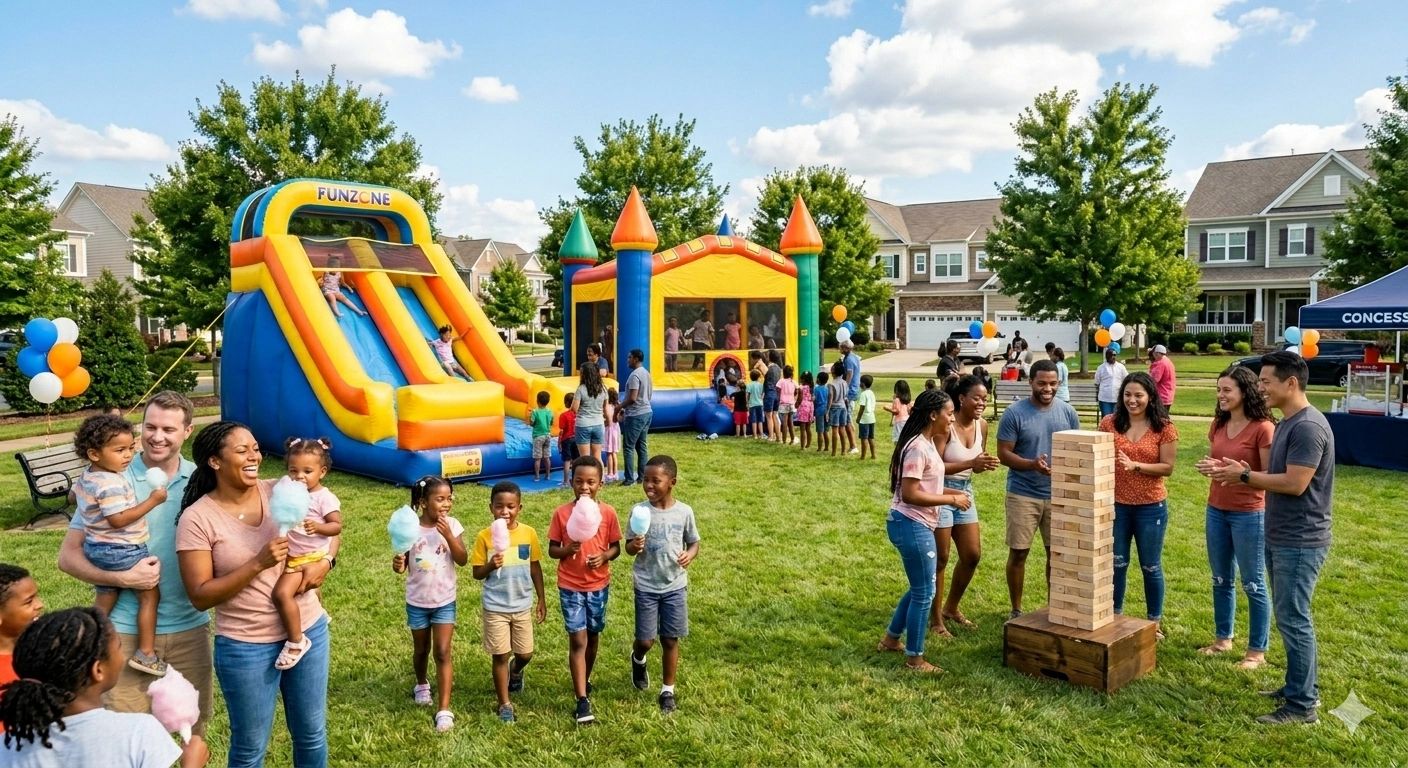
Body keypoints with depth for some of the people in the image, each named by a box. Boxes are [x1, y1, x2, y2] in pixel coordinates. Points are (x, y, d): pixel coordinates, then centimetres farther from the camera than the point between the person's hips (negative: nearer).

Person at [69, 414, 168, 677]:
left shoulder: (86, 476, 7)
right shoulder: (111, 484, -26)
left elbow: (74, 495, 26)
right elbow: (118, 520, -29)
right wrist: (152, 501, -25)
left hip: (97, 549, 10)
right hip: (123, 551, -10)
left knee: (104, 600, 19)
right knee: (150, 595, 2)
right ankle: (146, 654, 4)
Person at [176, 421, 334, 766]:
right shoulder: (197, 518, -14)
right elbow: (201, 596, -15)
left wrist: (325, 562, -11)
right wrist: (259, 563, -25)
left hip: (308, 630, 3)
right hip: (245, 646, -3)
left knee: (312, 734, 19)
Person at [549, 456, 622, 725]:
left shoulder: (608, 513, -6)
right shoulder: (561, 513, -8)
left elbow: (616, 548, 1)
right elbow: (551, 549, -2)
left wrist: (604, 557, -20)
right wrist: (566, 550, -23)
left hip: (599, 585, 2)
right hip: (570, 586, -2)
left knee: (592, 636, 17)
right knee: (577, 640, -5)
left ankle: (585, 681, 40)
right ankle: (582, 700, -1)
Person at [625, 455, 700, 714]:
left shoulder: (684, 512, -7)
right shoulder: (639, 511, -8)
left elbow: (694, 542, 5)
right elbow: (628, 547, -1)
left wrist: (690, 554, -17)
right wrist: (634, 546, -25)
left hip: (675, 586, 1)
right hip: (646, 586, 0)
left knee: (670, 640, 7)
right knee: (645, 640, 3)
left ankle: (668, 691, 25)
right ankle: (638, 660, 40)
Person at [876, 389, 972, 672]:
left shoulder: (927, 443, 9)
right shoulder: (918, 448, -21)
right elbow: (910, 494, -24)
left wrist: (949, 492, 5)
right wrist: (950, 499, -18)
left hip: (918, 525, 10)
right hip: (911, 526, -10)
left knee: (919, 588, 21)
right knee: (924, 593, 1)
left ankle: (891, 638, 36)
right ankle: (914, 657, 16)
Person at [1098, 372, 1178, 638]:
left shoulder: (1164, 427, -7)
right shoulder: (1109, 423, -2)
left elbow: (1167, 467, -8)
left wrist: (1135, 465, -22)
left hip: (1151, 507, -2)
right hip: (1115, 504, 2)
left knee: (1150, 566, 12)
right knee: (1116, 564, 13)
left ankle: (1154, 622, 28)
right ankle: (1115, 616, 29)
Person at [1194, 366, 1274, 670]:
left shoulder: (1262, 429, -16)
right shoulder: (1218, 424, 5)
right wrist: (1207, 467, -5)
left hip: (1249, 515, -7)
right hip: (1216, 510, 7)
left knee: (1253, 584, 5)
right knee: (1221, 580, 17)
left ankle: (1257, 650, 17)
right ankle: (1223, 638, 31)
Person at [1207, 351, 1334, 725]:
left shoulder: (1308, 426, -20)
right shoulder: (1286, 424, 12)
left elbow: (1295, 483, -24)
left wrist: (1245, 476, -14)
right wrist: (1244, 472, 2)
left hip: (1299, 542, -10)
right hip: (1280, 538, 10)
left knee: (1293, 619, -3)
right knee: (1291, 617, 18)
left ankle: (1301, 705, 7)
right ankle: (1303, 687, 30)